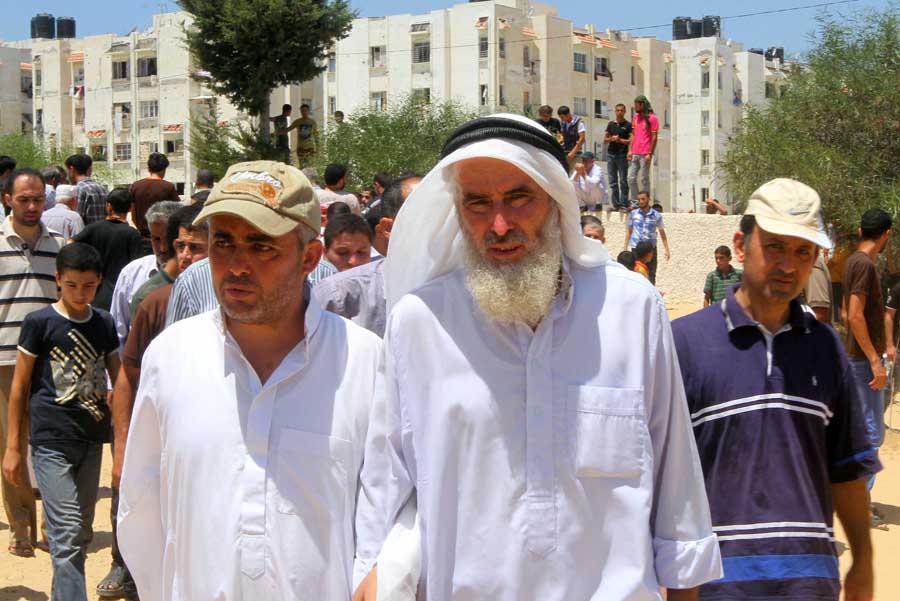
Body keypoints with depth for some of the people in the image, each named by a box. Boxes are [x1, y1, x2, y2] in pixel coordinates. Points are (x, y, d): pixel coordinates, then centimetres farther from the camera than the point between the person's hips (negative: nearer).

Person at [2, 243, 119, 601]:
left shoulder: (104, 323, 7)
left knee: (82, 534, 13)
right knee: (67, 535, -10)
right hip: (52, 441, -5)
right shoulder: (39, 323, -6)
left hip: (92, 438, 5)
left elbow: (118, 379, 16)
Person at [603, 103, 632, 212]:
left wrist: (620, 140, -13)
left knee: (623, 180, -7)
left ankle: (624, 204, -7)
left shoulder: (628, 125, 3)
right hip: (611, 154, 5)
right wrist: (611, 139, -4)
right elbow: (605, 140, 15)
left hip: (622, 155, -4)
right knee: (613, 181, 4)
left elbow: (631, 140, -4)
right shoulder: (611, 124, 15)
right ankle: (616, 204, 8)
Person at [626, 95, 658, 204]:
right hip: (634, 154, 7)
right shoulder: (636, 117, 15)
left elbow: (654, 137, -8)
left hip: (645, 154, -7)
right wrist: (630, 150, 8)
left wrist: (650, 154, -14)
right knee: (631, 178, 5)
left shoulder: (652, 118, -5)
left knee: (643, 180, -3)